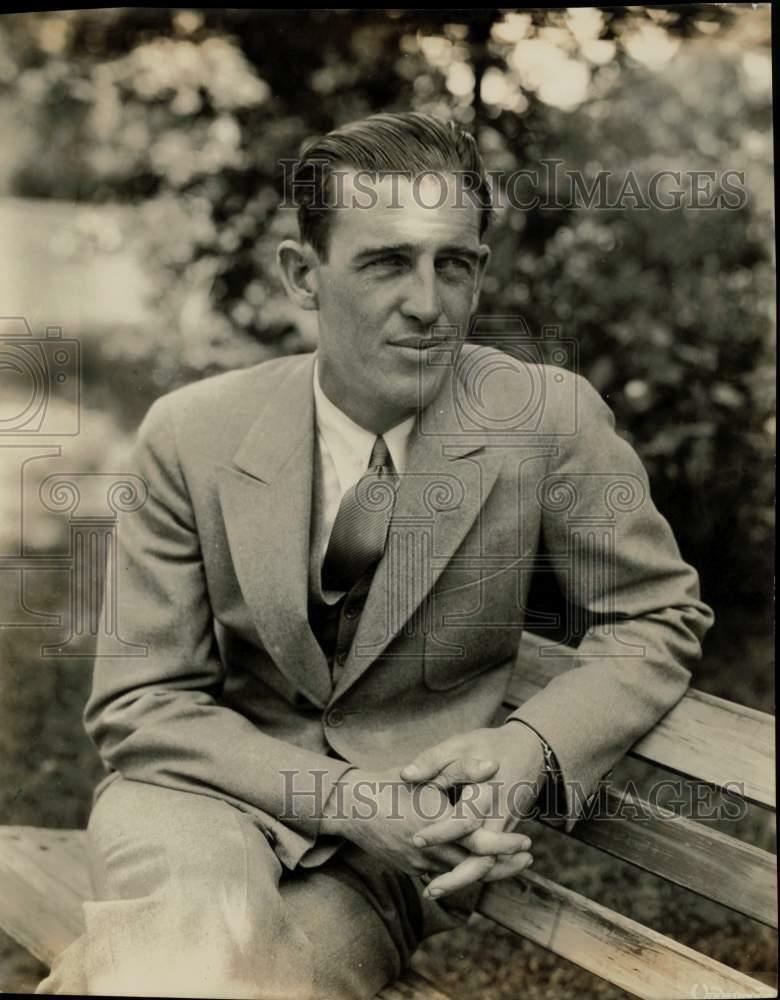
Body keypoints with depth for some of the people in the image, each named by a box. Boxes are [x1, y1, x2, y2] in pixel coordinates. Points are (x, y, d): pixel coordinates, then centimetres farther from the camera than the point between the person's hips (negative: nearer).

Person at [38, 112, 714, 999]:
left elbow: (658, 616, 3)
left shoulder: (552, 419, -9)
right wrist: (345, 795, -20)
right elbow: (139, 704, -5)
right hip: (220, 783, 0)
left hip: (424, 816, 1)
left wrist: (532, 745, -17)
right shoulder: (191, 436, -8)